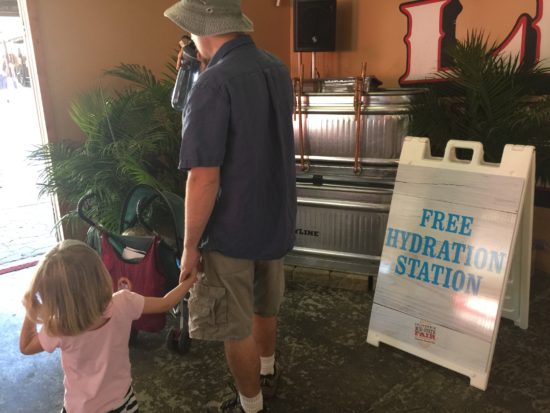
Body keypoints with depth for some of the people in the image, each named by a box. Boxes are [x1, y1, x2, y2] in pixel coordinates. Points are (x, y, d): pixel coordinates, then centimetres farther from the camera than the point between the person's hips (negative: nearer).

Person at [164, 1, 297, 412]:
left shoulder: (214, 83, -24)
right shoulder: (277, 69, 2)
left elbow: (204, 179, -25)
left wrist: (190, 245, -13)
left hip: (232, 230, -8)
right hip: (276, 219, 8)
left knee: (237, 327, 12)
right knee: (264, 306, 27)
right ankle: (267, 373, 49)